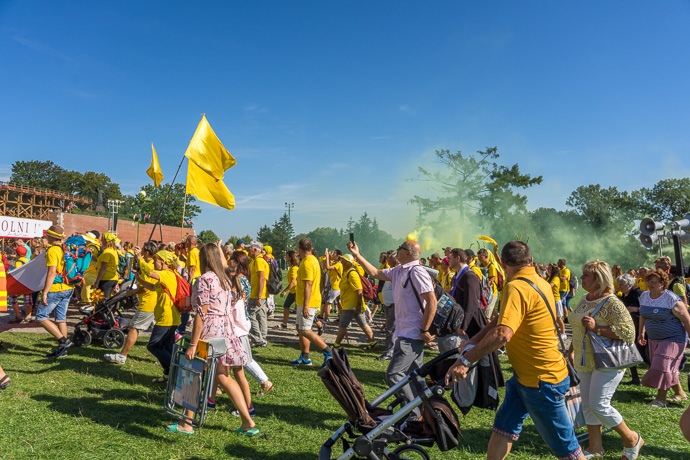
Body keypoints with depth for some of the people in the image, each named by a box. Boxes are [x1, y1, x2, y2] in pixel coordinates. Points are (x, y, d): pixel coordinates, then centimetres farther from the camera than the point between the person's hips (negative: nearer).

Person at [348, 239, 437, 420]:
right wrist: (357, 255, 17)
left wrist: (424, 331, -20)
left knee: (394, 374, -9)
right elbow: (375, 273, 20)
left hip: (412, 335, -9)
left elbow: (432, 301, -21)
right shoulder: (399, 271, 11)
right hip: (405, 333, 9)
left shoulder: (417, 272, -16)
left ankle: (414, 414, 1)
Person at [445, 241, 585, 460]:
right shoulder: (540, 282, 5)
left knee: (563, 442, 7)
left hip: (542, 380, -9)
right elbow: (502, 318, 7)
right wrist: (472, 342, 2)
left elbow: (502, 334, -36)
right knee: (503, 426, 14)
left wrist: (465, 360, -29)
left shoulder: (516, 288, -25)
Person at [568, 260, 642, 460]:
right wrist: (572, 350, 20)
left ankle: (632, 439, 17)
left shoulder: (612, 303, -17)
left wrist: (597, 328, -27)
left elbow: (629, 332, -23)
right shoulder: (584, 300, 9)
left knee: (599, 405, -7)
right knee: (587, 404, 10)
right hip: (586, 361, 8)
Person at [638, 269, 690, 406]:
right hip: (654, 339, 7)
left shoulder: (672, 300, -17)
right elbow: (643, 315, 17)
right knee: (668, 368, 14)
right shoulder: (644, 296, 3)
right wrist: (641, 333, 18)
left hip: (673, 339, -7)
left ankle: (661, 398, 2)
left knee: (663, 366, -10)